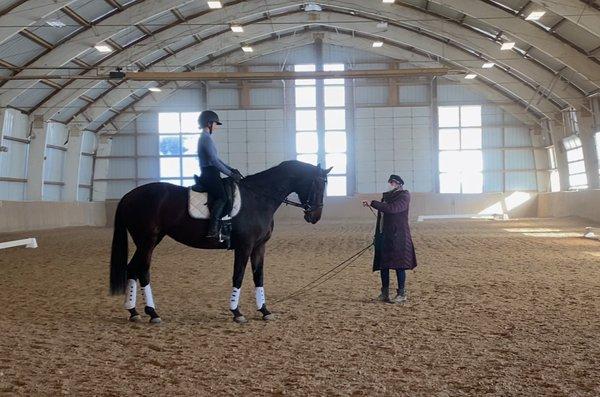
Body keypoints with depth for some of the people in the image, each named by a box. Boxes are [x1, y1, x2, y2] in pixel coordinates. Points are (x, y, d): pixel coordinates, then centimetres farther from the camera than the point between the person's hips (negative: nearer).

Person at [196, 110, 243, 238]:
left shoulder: (205, 137, 20)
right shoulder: (206, 138, -12)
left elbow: (216, 159, 23)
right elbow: (214, 161, -20)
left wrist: (231, 169, 15)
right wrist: (231, 174, -16)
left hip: (209, 174, 11)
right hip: (209, 174, -11)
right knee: (222, 197, -25)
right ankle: (213, 230, -33)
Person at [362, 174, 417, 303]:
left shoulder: (404, 196, -6)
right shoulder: (386, 196, 16)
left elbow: (392, 208, -23)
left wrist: (372, 203, -22)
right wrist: (377, 236, 17)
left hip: (398, 236, -7)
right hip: (384, 235, 7)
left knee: (399, 264, -3)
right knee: (383, 265, 7)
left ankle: (402, 294, 4)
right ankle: (384, 293, 15)